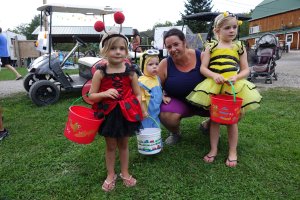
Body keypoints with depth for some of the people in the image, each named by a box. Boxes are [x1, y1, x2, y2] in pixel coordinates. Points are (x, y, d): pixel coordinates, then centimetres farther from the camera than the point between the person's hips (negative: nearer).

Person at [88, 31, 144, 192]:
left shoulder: (130, 72, -6)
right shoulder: (100, 73, -10)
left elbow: (138, 94, 1)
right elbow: (91, 96, -6)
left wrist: (137, 111, -12)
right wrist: (105, 93, -25)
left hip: (126, 114, 1)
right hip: (108, 115, -1)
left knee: (123, 145, 17)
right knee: (111, 146, 14)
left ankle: (125, 173, 37)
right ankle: (110, 175, 34)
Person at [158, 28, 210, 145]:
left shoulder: (201, 57, -12)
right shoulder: (165, 64, -12)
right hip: (178, 102, -1)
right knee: (166, 116, -35)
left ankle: (207, 125, 18)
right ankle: (175, 133, 6)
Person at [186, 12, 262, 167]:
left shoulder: (240, 47, 6)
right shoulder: (211, 47, 4)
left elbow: (246, 69, 4)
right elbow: (203, 68, 0)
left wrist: (236, 77, -16)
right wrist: (214, 75, -19)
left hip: (234, 87, 0)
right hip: (214, 86, 0)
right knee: (214, 119, 8)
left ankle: (232, 152, 21)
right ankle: (213, 149, 22)